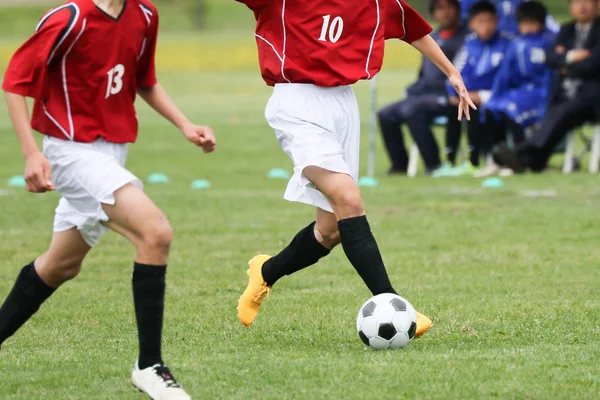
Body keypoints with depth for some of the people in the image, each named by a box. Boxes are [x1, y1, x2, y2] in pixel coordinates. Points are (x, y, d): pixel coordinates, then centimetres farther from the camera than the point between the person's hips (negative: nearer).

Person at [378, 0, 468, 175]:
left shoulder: (465, 38, -5)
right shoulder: (431, 39, 20)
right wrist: (412, 91, 10)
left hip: (448, 99, -8)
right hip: (422, 95, 8)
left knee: (411, 111, -32)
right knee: (386, 115, -5)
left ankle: (434, 165, -28)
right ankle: (400, 165, 0)